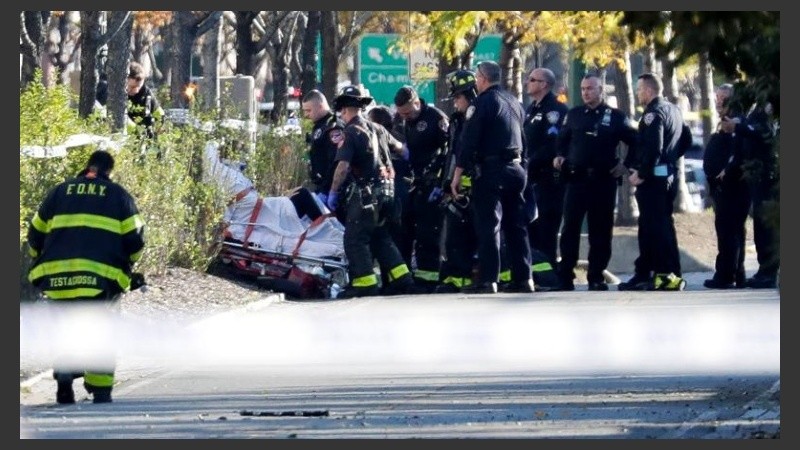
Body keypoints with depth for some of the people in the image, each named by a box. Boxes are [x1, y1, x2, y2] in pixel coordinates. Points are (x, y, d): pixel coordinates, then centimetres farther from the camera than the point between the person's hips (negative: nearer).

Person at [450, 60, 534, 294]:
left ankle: (488, 280, -11)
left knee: (488, 226, -7)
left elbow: (469, 141, -12)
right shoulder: (514, 102, 15)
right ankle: (523, 278, 7)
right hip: (516, 169, 7)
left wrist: (457, 175, -10)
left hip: (491, 170, -7)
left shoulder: (482, 103, -8)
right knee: (516, 225, 9)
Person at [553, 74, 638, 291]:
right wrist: (560, 157, 0)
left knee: (601, 231, 3)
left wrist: (626, 165, 0)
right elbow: (563, 140, 18)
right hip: (576, 178, 1)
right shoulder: (574, 114, 10)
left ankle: (596, 277, 10)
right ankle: (565, 277, -3)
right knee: (570, 228, -5)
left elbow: (635, 142, 7)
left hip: (604, 181, -1)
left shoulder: (615, 117, 3)